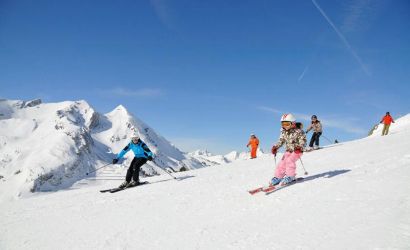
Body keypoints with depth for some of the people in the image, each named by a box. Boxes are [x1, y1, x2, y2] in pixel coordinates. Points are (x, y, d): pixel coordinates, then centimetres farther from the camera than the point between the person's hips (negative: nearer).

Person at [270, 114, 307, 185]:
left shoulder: (298, 132, -14)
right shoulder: (283, 133, 3)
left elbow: (303, 140, -16)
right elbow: (281, 141, 10)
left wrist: (299, 147, -34)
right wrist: (275, 147, -5)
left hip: (297, 151, -5)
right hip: (288, 151, 6)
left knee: (290, 160, -25)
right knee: (282, 162, -6)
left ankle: (290, 176, -10)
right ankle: (278, 177, 4)